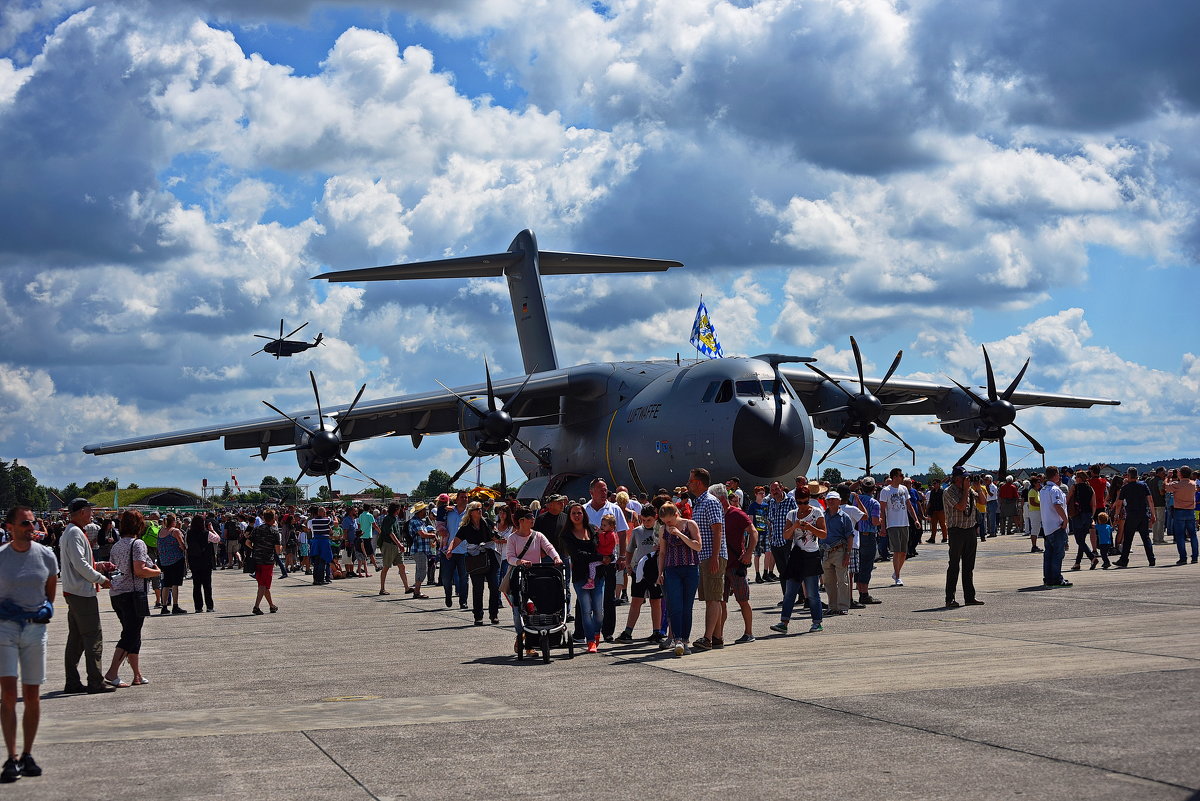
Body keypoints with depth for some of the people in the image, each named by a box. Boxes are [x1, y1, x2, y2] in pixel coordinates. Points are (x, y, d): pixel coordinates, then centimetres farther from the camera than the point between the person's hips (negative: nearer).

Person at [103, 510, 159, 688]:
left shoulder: (116, 546, 14)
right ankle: (112, 673, -13)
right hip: (132, 594, -9)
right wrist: (156, 572, -3)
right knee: (130, 635, -6)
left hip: (116, 594, 9)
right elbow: (139, 570, -20)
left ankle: (138, 675, 19)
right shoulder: (137, 544, -11)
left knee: (132, 635, 15)